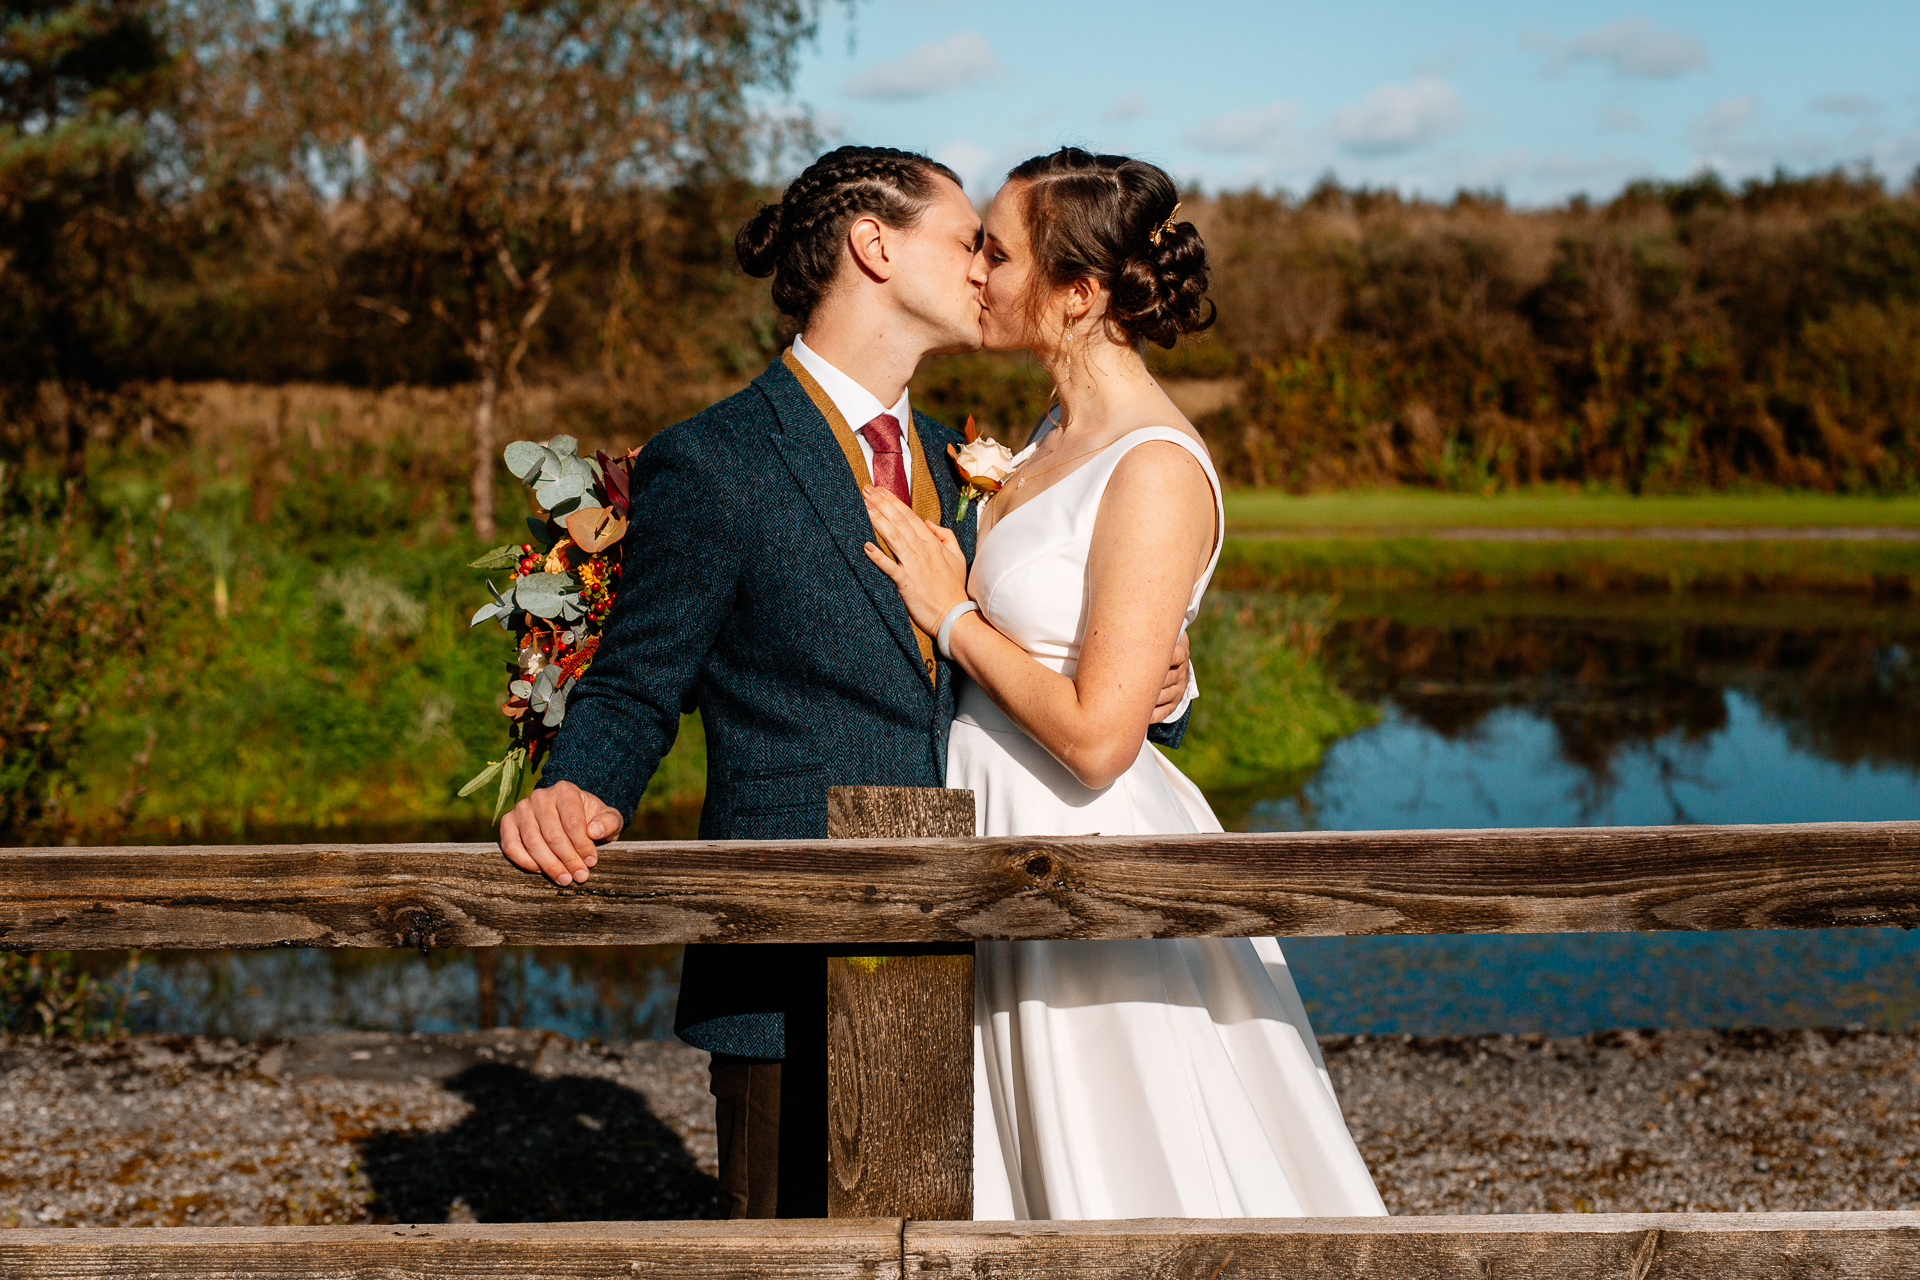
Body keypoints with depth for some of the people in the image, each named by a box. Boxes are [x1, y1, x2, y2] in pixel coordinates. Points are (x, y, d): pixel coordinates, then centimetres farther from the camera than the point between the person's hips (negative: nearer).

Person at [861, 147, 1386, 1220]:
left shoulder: (1157, 469, -20)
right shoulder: (1066, 437, 8)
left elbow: (1095, 735, -24)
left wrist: (953, 614, -15)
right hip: (1017, 847, 9)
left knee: (1139, 1188, 4)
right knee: (1047, 1171, 18)